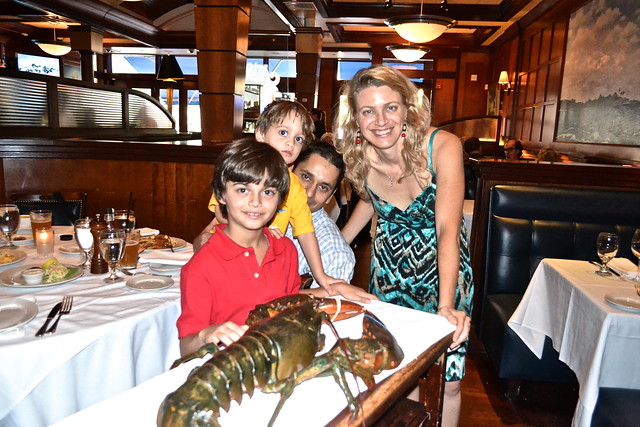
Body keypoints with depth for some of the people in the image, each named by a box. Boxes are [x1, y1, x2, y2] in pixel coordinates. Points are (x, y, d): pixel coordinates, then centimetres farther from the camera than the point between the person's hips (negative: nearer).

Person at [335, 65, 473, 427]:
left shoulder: (442, 146, -24)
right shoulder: (360, 159, -13)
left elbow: (448, 228, -30)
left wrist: (446, 305, -40)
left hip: (443, 266, -2)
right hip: (390, 268, 3)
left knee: (448, 381, 3)